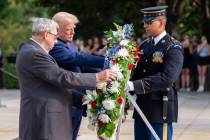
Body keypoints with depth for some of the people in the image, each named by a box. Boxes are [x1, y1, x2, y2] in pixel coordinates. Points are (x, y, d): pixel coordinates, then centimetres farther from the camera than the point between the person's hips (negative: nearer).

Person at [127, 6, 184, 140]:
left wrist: (134, 85, -28)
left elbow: (167, 78, -24)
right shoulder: (144, 45, 12)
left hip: (160, 109, -7)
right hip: (141, 107, 7)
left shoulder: (173, 48, -11)